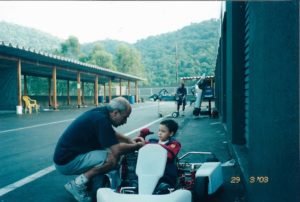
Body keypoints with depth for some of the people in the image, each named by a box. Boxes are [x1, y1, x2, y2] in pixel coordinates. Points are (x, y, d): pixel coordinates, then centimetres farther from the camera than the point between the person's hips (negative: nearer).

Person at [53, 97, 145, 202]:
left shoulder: (101, 112, 5)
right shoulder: (101, 119, -23)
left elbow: (112, 134, 24)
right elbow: (117, 150, -25)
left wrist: (130, 140, 11)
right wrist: (137, 146, -9)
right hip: (67, 162, -10)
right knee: (113, 158, -22)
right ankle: (78, 184, -9)